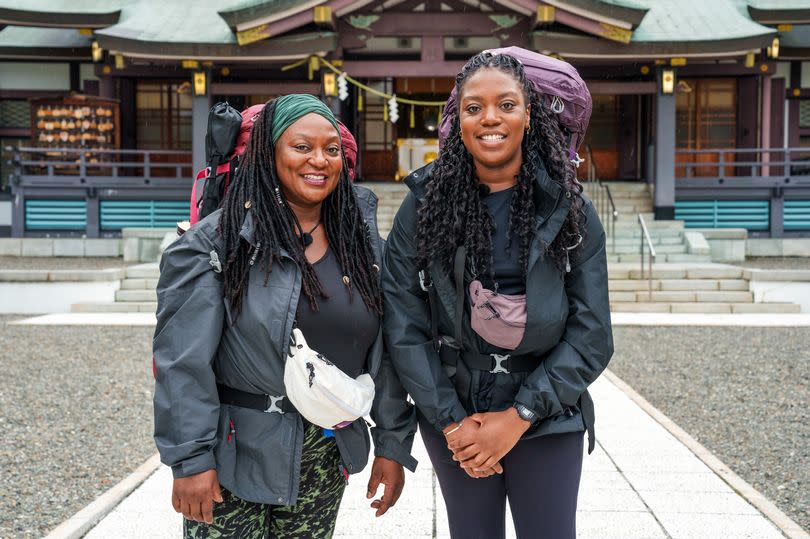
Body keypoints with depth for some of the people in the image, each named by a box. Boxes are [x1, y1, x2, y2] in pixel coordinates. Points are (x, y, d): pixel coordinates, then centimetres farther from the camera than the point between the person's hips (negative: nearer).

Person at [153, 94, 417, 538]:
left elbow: (384, 352, 6)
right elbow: (184, 360, -14)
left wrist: (393, 444, 5)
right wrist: (190, 459, -16)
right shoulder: (217, 240, -11)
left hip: (328, 457, 4)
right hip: (237, 456, -4)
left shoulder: (361, 241, 4)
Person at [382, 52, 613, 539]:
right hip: (453, 418, 1)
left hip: (547, 419, 0)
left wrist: (518, 417, -12)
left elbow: (591, 334, -6)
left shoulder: (569, 208, -4)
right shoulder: (424, 206, -4)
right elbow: (404, 328, -6)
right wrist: (452, 421, -10)